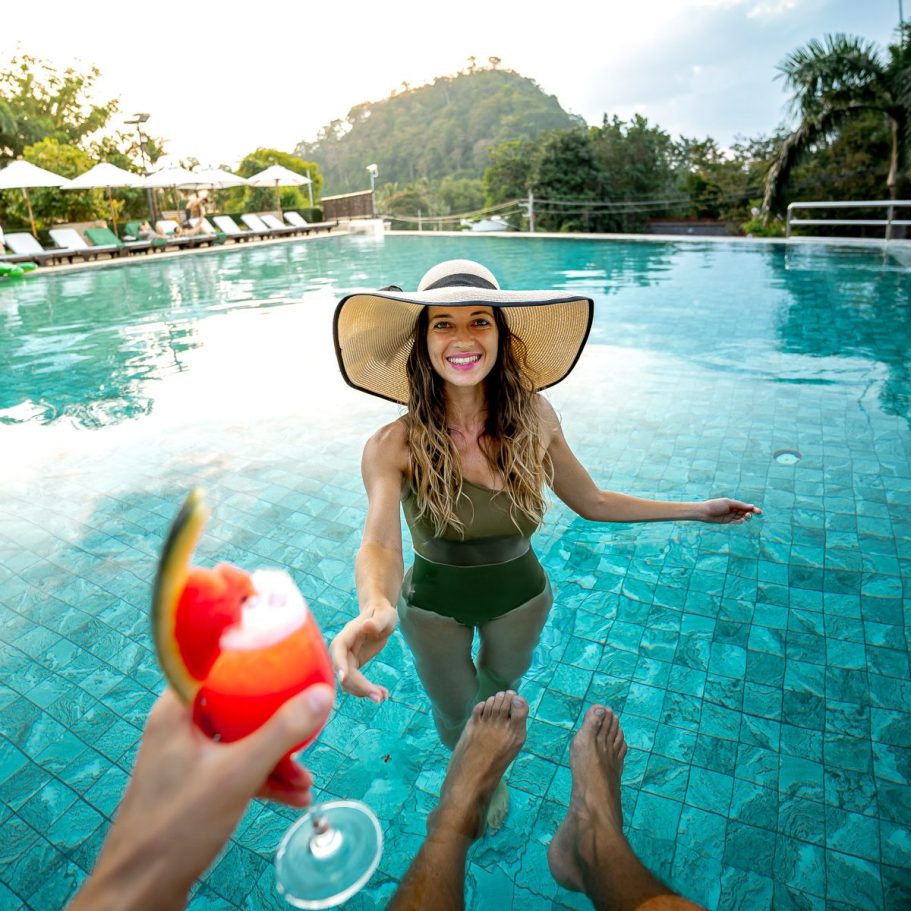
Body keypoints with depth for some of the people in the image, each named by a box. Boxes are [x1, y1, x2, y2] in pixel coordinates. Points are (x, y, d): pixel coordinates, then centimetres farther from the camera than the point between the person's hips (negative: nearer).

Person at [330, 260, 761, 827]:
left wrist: (696, 511, -2)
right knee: (456, 723, 23)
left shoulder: (534, 419, -20)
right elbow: (379, 544, -39)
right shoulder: (395, 446, -27)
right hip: (434, 606, -1)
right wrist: (375, 610, -63)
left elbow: (592, 502, -7)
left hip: (519, 597, 2)